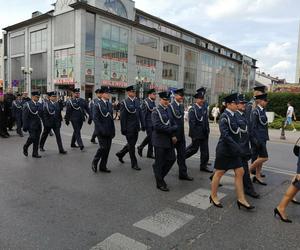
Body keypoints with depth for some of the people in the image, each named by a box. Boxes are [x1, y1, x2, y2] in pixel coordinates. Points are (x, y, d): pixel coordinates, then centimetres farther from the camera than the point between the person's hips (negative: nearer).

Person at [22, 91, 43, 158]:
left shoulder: (39, 104, 11)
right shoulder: (27, 104, -5)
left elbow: (42, 114, 14)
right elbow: (25, 116, -8)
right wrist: (25, 126, -12)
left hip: (38, 125, 5)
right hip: (31, 125, -5)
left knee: (37, 139, 6)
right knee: (32, 137, -10)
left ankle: (35, 153, 14)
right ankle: (25, 147, 19)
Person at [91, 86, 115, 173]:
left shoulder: (110, 104, 12)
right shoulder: (97, 104, -8)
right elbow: (95, 118, -13)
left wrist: (113, 130, 10)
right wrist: (101, 129, -19)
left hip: (109, 130, 6)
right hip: (101, 131, -6)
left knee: (107, 148, 8)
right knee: (103, 147, -9)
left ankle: (103, 166, 20)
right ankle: (94, 162, 16)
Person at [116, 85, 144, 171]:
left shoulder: (137, 101, 9)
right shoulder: (125, 103, -10)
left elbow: (140, 114, 13)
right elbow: (123, 117, -12)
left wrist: (142, 124, 9)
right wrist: (123, 129, -14)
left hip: (136, 127, 7)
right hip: (129, 128, -7)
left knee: (132, 144, 17)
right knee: (131, 146, 3)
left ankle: (120, 154, 39)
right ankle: (134, 164, 14)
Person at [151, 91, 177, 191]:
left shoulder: (169, 110, 12)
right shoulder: (156, 112, -10)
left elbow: (172, 124, 15)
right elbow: (157, 126, -21)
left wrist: (173, 135, 0)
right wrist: (171, 129, -15)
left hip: (169, 140, 7)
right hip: (160, 140, -7)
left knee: (172, 159, 9)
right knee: (159, 162, 3)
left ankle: (160, 174, 30)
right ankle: (160, 183, 17)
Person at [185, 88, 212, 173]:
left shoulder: (204, 107, 6)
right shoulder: (193, 109, -15)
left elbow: (206, 120, 13)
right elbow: (191, 123, -17)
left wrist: (207, 130, 10)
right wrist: (193, 135, -18)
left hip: (204, 133, 7)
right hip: (197, 134, -7)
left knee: (205, 150, 9)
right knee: (194, 148, 6)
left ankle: (204, 166, 20)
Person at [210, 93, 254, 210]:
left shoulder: (233, 116, 7)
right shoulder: (224, 117, -18)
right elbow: (225, 135, -25)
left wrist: (237, 147, 14)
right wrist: (236, 147, -27)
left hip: (233, 150, 8)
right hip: (224, 150, -8)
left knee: (240, 172, 8)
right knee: (219, 173, 7)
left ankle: (241, 199, 18)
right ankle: (213, 196, 24)